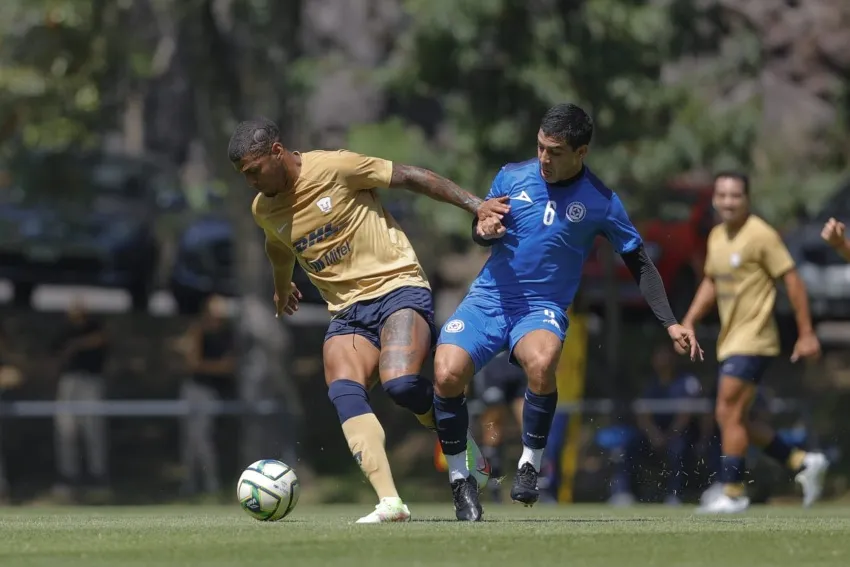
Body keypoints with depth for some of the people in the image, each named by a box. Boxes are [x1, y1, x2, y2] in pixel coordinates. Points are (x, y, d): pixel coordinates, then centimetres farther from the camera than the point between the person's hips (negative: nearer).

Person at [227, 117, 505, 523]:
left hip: (398, 288, -5)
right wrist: (282, 289, 49)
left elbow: (410, 178, -6)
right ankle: (390, 503, -32)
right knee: (343, 393, -23)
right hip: (348, 311, 5)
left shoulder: (335, 167, -11)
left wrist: (475, 205, -9)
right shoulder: (263, 210, 8)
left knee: (400, 383, -29)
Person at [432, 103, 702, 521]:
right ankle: (460, 479, -2)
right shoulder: (512, 177, 1)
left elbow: (639, 265, 3)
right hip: (487, 298, 2)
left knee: (541, 363, -37)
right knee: (447, 374, -24)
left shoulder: (600, 203, -5)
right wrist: (484, 229, -11)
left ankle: (530, 465, -15)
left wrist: (670, 323, -6)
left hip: (542, 308, -2)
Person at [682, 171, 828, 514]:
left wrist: (806, 334, -13)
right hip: (730, 341, 9)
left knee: (729, 413, -12)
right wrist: (689, 322, 13)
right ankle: (802, 463, 20)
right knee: (734, 419, 9)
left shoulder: (761, 235, -12)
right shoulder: (717, 236, 12)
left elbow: (793, 281, -12)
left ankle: (733, 493, -6)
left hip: (753, 341, -9)